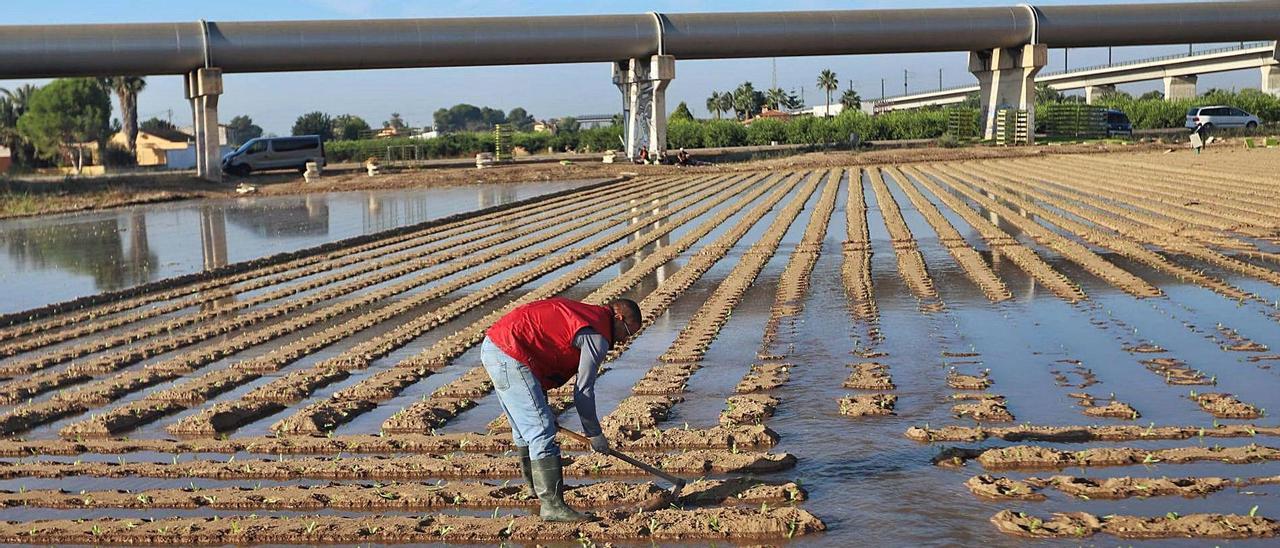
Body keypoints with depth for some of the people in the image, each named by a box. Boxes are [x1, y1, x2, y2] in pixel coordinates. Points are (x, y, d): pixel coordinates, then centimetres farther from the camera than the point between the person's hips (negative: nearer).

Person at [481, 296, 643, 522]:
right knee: (542, 431, -9)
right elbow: (583, 391, -7)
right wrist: (595, 435, 7)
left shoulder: (582, 313, 21)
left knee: (525, 431, 22)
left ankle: (541, 492, 35)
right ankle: (552, 505, -6)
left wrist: (543, 408, 26)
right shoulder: (598, 336, -7)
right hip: (509, 353, -11)